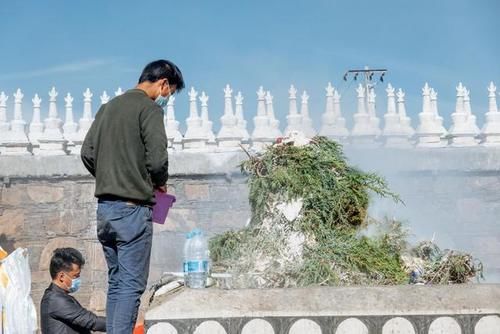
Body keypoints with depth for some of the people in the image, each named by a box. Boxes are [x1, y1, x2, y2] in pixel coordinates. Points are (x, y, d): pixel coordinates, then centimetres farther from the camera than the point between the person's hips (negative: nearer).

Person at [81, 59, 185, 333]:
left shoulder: (108, 107, 15)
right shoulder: (149, 109, -9)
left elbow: (87, 153, 14)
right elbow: (157, 159, -19)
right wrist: (160, 183, 0)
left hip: (104, 206, 8)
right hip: (133, 208, -8)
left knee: (115, 282, 14)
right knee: (132, 285, -4)